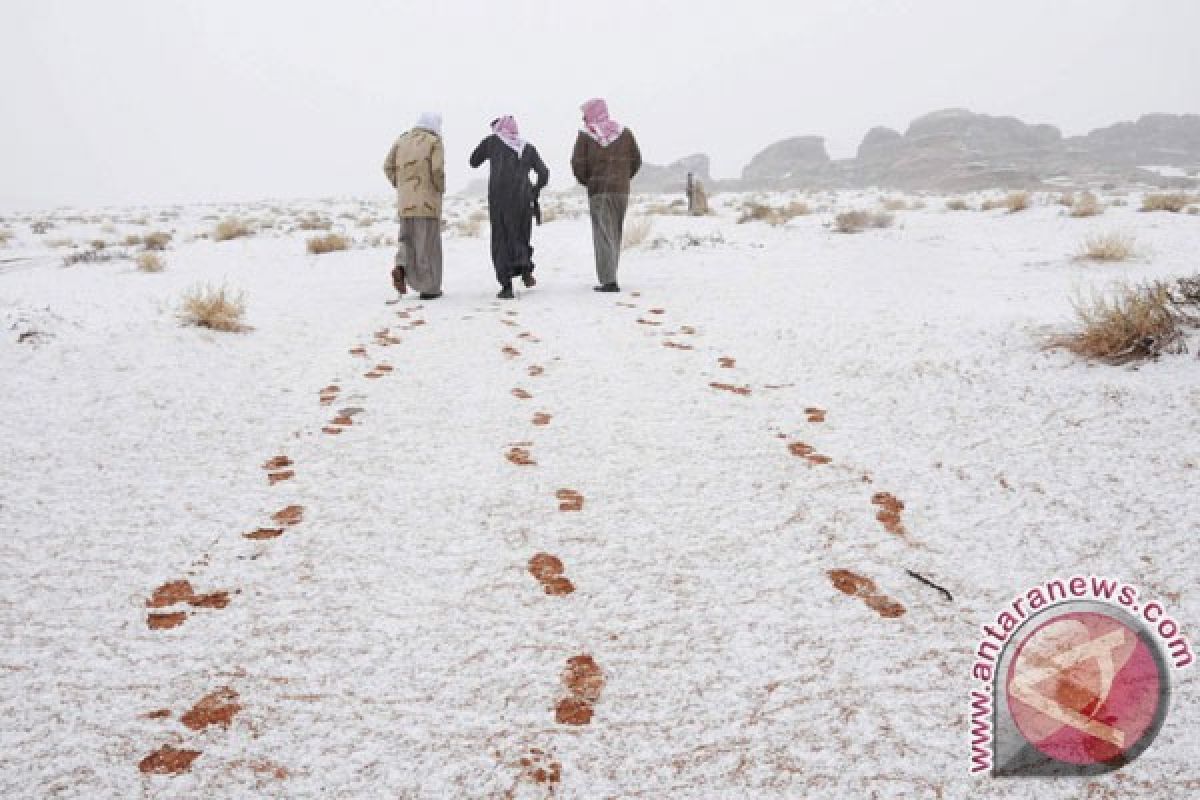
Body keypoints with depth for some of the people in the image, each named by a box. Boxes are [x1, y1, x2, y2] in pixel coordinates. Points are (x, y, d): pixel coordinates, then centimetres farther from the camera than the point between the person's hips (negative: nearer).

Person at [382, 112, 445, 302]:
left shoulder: (403, 139, 12)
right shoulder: (434, 142, -3)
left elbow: (388, 166, 6)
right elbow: (438, 170, -16)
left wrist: (401, 186, 15)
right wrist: (440, 188, 1)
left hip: (405, 200, 4)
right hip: (428, 200, -4)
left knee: (407, 238, 17)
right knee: (428, 243, 3)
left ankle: (401, 267, -11)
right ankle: (429, 288, 6)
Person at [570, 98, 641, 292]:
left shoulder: (585, 135, -3)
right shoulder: (624, 132, 8)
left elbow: (577, 163, -6)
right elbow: (636, 160, 9)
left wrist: (586, 181, 10)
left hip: (598, 190, -3)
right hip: (621, 190, 3)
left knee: (603, 235, -4)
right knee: (615, 234, 12)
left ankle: (609, 281, -12)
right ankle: (609, 276, 16)